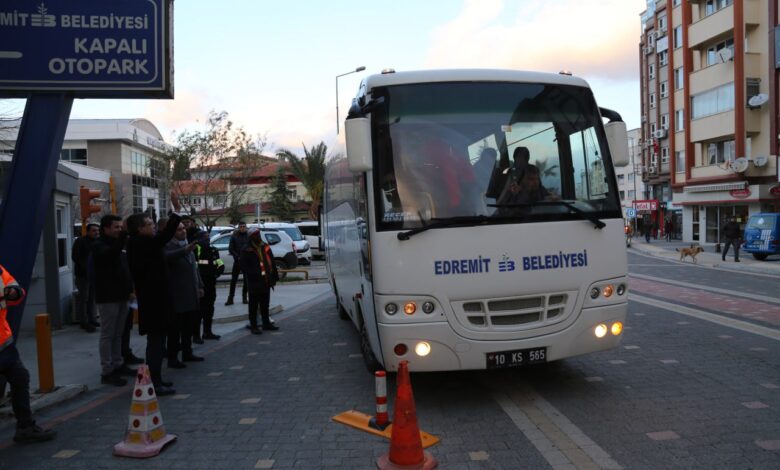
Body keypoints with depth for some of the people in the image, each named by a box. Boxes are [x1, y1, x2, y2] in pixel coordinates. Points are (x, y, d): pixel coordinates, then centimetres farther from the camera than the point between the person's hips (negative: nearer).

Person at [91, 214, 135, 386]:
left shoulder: (116, 244, 18)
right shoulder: (99, 246, -9)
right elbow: (110, 254, -33)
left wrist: (129, 289, 12)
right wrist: (123, 236, -43)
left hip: (120, 296, 8)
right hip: (107, 297, -8)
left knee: (118, 333, 14)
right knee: (107, 334, -5)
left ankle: (118, 365, 23)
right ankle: (106, 372, -2)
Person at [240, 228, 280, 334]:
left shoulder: (265, 248, 11)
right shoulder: (247, 251, -6)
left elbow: (271, 263, 14)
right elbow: (244, 266, -10)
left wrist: (274, 276, 10)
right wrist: (252, 275, -19)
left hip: (266, 282, 6)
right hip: (254, 283, -6)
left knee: (265, 304, 16)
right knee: (254, 305, 0)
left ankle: (266, 323, 27)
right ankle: (253, 326, 7)